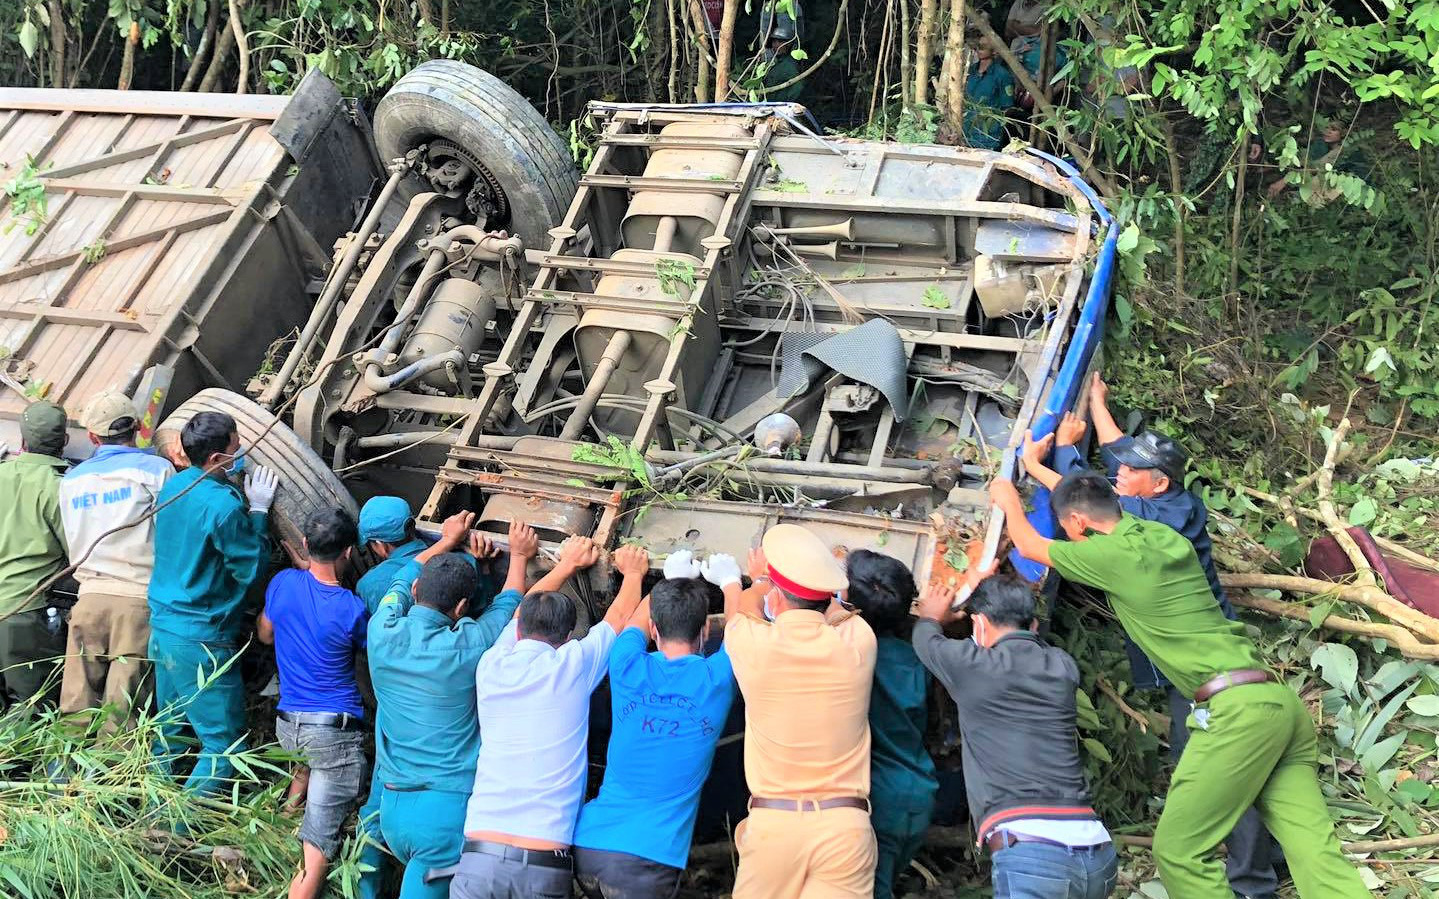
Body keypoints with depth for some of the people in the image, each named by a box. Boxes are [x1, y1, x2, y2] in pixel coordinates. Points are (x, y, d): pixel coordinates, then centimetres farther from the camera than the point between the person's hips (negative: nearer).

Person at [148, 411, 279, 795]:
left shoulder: (174, 485, 5)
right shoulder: (224, 505, -22)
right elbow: (250, 568, -13)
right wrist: (258, 511, -6)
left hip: (162, 626, 9)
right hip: (201, 641, -9)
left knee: (170, 731, 20)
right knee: (224, 743, 1)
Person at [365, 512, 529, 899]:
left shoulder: (382, 632, -4)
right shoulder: (466, 648, -13)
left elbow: (404, 580, 18)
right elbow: (507, 606, 9)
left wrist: (448, 542, 32)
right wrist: (519, 556, 26)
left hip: (392, 805, 4)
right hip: (448, 808, -4)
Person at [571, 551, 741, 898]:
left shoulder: (628, 667, 2)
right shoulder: (716, 679, -2)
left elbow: (638, 622, 28)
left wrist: (673, 579, 44)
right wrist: (730, 581, 40)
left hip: (587, 845, 3)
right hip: (646, 858, -3)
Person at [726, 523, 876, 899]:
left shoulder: (754, 645, -7)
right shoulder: (857, 641, -3)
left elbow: (745, 609, 20)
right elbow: (837, 610, 23)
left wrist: (761, 581, 42)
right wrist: (813, 578, 42)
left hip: (772, 822, -1)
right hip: (845, 824, 1)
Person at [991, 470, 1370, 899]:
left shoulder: (1113, 554, -2)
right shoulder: (1164, 535, 19)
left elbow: (1030, 547, 17)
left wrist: (1008, 501, 36)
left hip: (1236, 709, -8)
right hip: (1282, 701, 8)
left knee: (1179, 849, -2)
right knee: (1315, 849, 0)